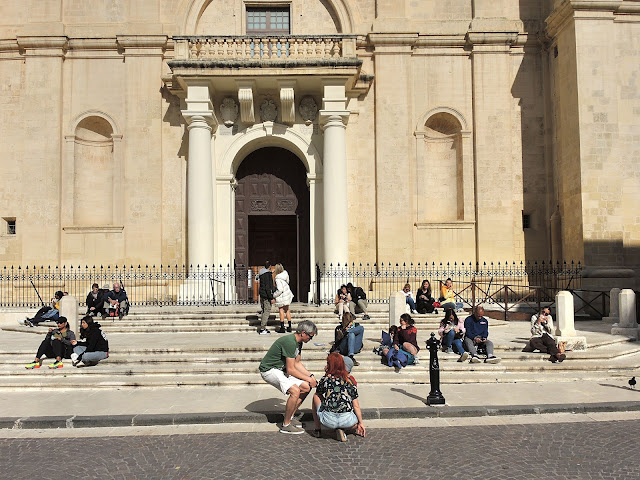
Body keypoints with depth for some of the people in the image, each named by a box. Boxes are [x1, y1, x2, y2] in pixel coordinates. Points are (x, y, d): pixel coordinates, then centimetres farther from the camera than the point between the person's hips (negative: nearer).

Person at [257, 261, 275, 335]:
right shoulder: (268, 274, -17)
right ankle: (262, 329, -8)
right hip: (266, 296, -10)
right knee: (267, 311, -7)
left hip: (262, 295, 10)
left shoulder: (261, 273, 12)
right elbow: (268, 287, -20)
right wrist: (271, 298, -19)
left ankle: (262, 327, 19)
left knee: (264, 311, 16)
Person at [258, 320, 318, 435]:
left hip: (281, 370, 10)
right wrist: (308, 379, -14)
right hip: (269, 370, -10)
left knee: (306, 387, 2)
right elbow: (290, 370, -23)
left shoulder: (298, 342, 5)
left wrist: (311, 376, 4)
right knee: (295, 391, -26)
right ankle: (286, 425, -10)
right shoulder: (290, 342, -26)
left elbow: (297, 363, 16)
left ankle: (289, 417, 12)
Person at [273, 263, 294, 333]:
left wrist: (274, 295, -14)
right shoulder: (285, 274, -1)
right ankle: (289, 326, 23)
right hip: (287, 295, 7)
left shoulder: (278, 278, -23)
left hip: (281, 296, -7)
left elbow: (280, 289, -27)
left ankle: (282, 327, 9)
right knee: (287, 310, 17)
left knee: (281, 310, 5)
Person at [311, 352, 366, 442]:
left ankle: (317, 429, 27)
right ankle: (341, 429, 7)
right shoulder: (350, 380, 6)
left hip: (328, 420, -1)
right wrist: (360, 423, 20)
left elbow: (318, 393, 21)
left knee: (316, 396, 25)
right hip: (347, 421, 1)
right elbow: (356, 405, 9)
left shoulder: (325, 379, 0)